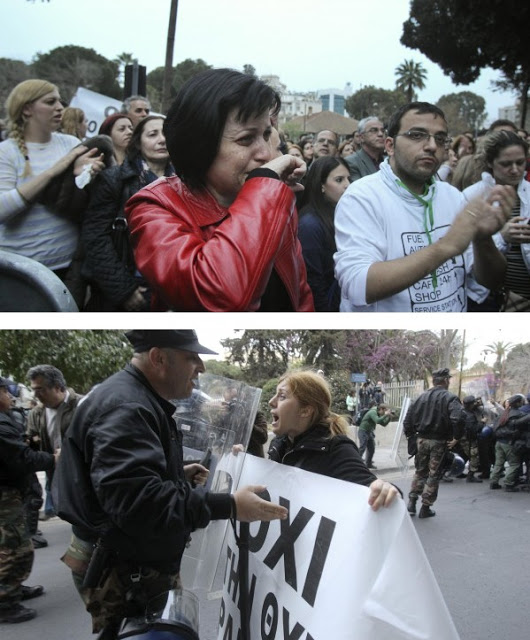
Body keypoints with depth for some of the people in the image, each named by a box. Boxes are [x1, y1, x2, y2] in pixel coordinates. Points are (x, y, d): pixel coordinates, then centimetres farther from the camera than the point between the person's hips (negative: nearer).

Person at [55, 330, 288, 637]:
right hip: (123, 575, -11)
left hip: (143, 565, 11)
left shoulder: (140, 401, 12)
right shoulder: (125, 408, -24)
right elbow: (138, 502, -36)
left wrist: (178, 475, 14)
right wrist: (229, 506, -33)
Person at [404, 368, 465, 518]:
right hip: (439, 442, -4)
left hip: (421, 439, 4)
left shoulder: (422, 396, 6)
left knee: (420, 471, 20)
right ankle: (426, 508, 10)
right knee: (434, 475, 6)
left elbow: (409, 417, 5)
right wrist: (456, 437, -16)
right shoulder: (450, 398, -10)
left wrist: (410, 435, 12)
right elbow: (458, 418, -26)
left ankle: (412, 501, 15)